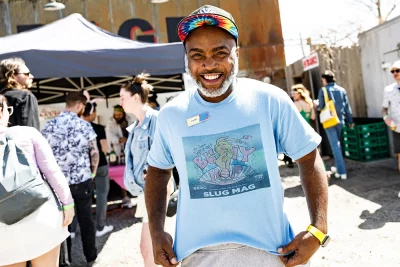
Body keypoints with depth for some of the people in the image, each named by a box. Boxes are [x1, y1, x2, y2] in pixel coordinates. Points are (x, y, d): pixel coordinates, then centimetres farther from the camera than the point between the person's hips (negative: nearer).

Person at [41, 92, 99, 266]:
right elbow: (94, 153, -4)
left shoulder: (49, 126, -1)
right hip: (82, 180, -2)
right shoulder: (84, 125, -8)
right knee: (85, 219, 10)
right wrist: (93, 172, 12)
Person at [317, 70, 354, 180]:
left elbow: (321, 106, -10)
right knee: (337, 143, 21)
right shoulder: (341, 90, 6)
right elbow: (347, 106, 7)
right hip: (340, 120, 5)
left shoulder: (323, 90, -7)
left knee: (335, 145, -2)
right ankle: (338, 166, 31)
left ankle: (342, 171, -5)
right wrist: (350, 120, 14)